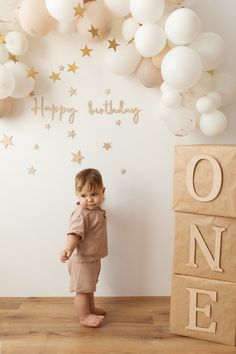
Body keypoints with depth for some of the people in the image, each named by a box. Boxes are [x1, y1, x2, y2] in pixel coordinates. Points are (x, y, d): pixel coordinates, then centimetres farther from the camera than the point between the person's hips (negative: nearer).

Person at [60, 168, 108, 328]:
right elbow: (74, 234, -40)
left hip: (94, 258, 9)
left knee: (89, 287, 27)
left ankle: (91, 309, 46)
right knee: (82, 290, 9)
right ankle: (84, 317, 26)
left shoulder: (96, 209, -1)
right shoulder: (81, 214, -29)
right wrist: (68, 249, -54)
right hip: (83, 260, -9)